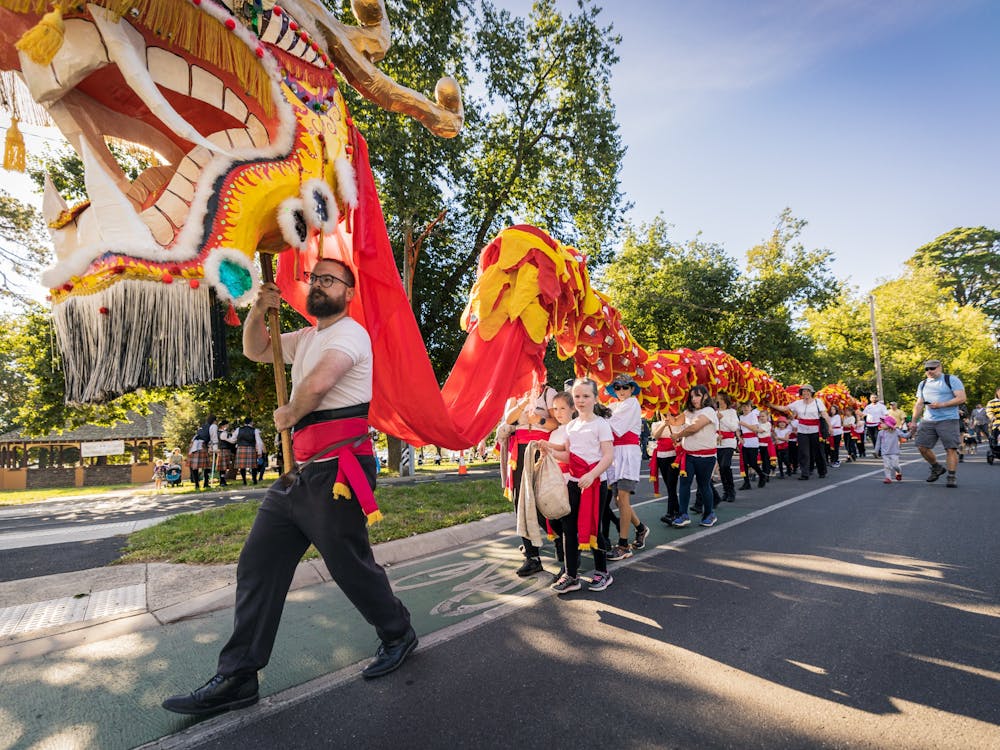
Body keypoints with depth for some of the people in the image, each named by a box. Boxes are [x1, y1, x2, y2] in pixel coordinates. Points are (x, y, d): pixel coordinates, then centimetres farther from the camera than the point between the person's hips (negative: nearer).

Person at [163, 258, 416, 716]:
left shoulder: (349, 332, -9)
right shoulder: (307, 337, 21)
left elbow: (317, 384, -25)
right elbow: (255, 350, 27)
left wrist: (287, 415, -5)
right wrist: (259, 309, 9)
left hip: (336, 471, -9)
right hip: (300, 472, 9)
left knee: (350, 565, 3)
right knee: (257, 566, 8)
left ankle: (398, 634, 28)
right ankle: (236, 678, 18)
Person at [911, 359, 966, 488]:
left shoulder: (951, 380, 1)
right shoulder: (923, 384, 16)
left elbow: (961, 398, -8)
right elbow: (919, 404, 17)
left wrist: (942, 404, -18)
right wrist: (914, 421, 10)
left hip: (948, 420, -5)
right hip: (928, 421, 5)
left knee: (951, 448, -8)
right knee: (922, 446, -2)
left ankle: (951, 477, -1)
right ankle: (937, 468, 20)